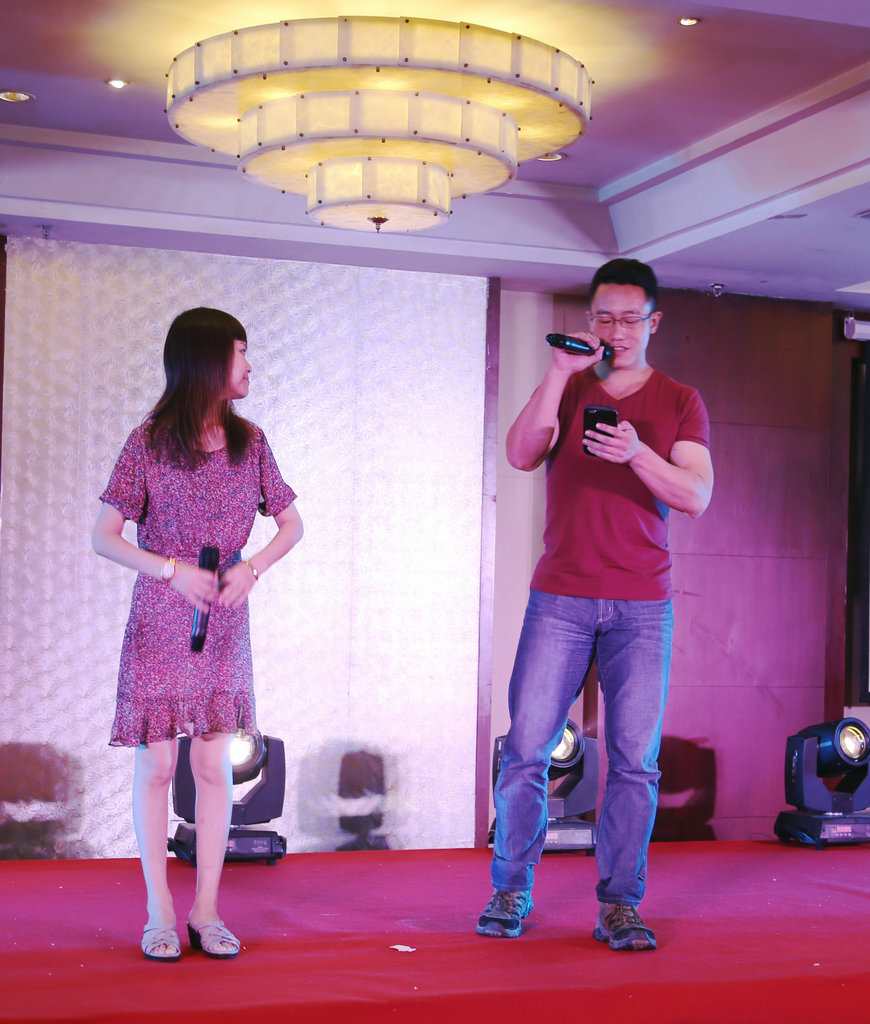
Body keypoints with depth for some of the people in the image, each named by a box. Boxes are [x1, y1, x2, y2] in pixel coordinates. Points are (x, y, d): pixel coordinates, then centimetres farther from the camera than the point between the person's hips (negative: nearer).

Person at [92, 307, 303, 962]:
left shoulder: (249, 442, 4)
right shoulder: (148, 443, -6)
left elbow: (292, 525, 10)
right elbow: (104, 537, -5)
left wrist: (252, 567, -8)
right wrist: (173, 571, -17)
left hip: (225, 625, 3)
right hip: (159, 626, -3)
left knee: (214, 765, 3)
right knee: (157, 765, 0)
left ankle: (206, 911, 10)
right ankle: (160, 912, 9)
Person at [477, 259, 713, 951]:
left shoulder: (680, 402, 9)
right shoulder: (567, 388, 11)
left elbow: (697, 496, -3)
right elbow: (521, 454, -7)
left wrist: (637, 453, -20)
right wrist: (559, 372, -14)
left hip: (642, 605, 0)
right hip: (560, 598, 0)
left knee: (635, 760, -4)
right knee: (526, 750, -4)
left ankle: (619, 906, 6)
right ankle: (511, 892, 10)